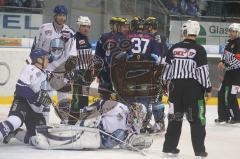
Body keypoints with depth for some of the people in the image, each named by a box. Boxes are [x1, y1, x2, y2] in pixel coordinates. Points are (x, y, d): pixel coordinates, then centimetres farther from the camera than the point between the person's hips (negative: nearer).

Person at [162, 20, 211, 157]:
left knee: (175, 116, 13)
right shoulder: (199, 50, -9)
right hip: (194, 88, -4)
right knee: (197, 119, 1)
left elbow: (167, 68, 8)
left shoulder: (174, 48, 4)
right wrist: (208, 88, -3)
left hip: (177, 86, 4)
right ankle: (199, 150, -1)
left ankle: (169, 147, 14)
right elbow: (203, 71, -11)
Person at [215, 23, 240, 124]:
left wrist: (226, 65, -22)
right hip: (229, 72, 9)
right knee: (222, 93, 9)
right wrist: (222, 62, 6)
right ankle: (224, 116, 17)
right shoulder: (229, 42, 13)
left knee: (230, 96, -12)